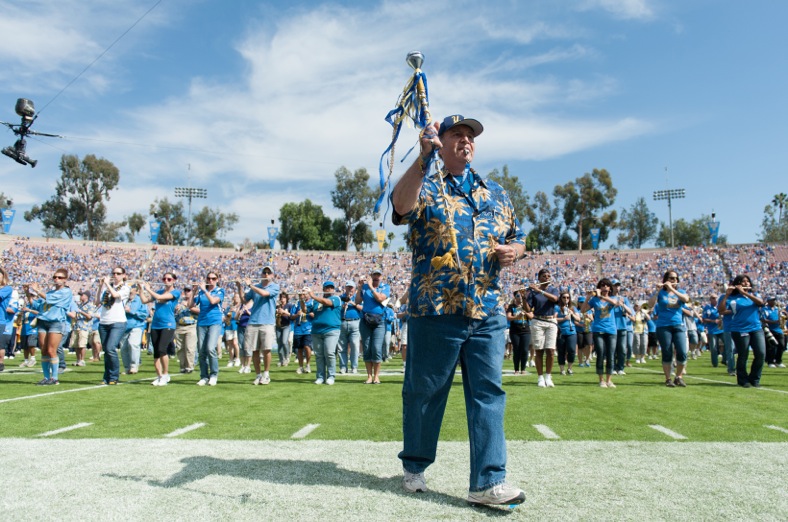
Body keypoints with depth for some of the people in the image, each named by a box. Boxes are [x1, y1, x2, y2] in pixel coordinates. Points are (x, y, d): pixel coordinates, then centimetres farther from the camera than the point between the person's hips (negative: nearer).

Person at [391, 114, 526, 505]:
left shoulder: (496, 194, 18)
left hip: (487, 312, 4)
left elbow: (517, 238, 25)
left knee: (488, 394, 1)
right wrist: (423, 158, -31)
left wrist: (512, 250, 2)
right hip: (435, 310, -3)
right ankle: (414, 465, 28)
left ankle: (488, 481, 7)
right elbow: (401, 205, -21)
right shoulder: (426, 187, 3)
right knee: (424, 392, 8)